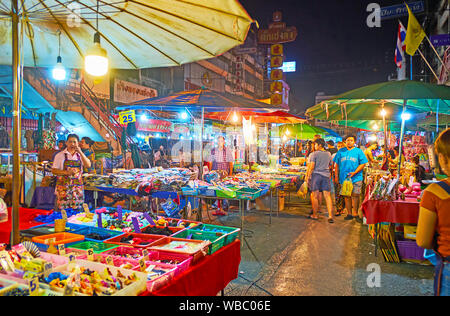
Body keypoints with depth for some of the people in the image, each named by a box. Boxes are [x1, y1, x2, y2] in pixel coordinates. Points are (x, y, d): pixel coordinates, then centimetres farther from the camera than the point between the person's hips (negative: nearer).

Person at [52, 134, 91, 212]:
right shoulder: (60, 155, 2)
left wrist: (81, 153, -13)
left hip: (77, 187, 3)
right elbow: (54, 171, -1)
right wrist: (67, 172, -18)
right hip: (63, 187, -2)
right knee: (62, 210, -4)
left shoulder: (80, 155, 10)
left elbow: (88, 165, -5)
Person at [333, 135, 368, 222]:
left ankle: (355, 213, 5)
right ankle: (349, 213, 14)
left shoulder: (358, 151, 4)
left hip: (356, 178, -2)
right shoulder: (341, 151, 10)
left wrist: (354, 172, -11)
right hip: (344, 178, 2)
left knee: (355, 195, -4)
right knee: (346, 196, 6)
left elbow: (363, 163, 0)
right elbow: (337, 165, 12)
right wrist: (336, 176, 6)